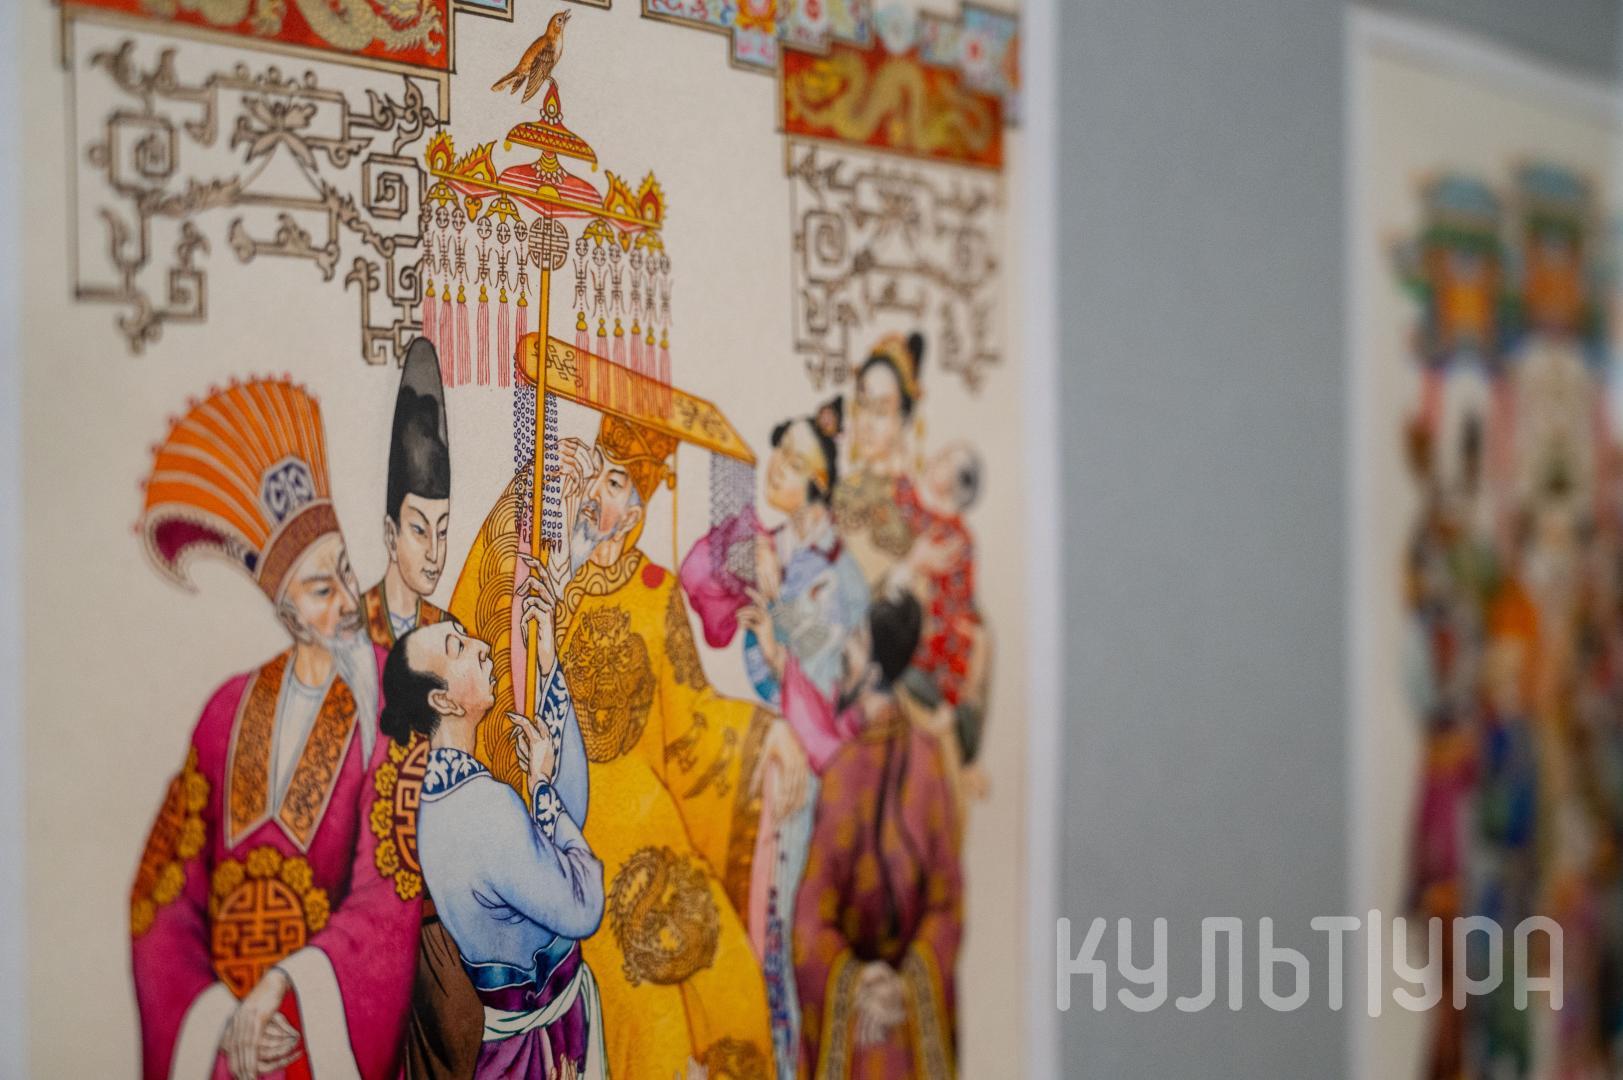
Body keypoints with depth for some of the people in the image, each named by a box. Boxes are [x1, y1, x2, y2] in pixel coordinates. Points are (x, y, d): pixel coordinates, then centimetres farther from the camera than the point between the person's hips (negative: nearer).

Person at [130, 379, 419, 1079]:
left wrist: (280, 987, -17)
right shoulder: (231, 711, 7)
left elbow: (391, 890, -8)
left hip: (328, 1023, -2)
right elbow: (166, 889, 5)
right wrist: (218, 1019, -7)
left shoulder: (391, 702, -3)